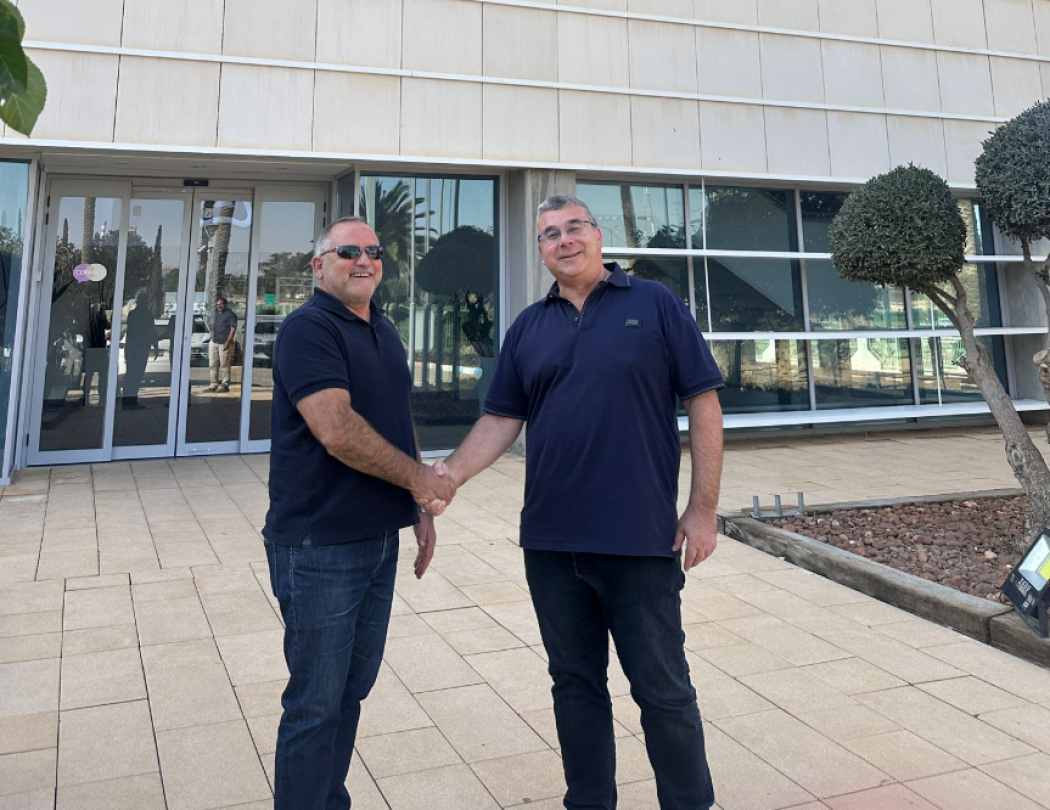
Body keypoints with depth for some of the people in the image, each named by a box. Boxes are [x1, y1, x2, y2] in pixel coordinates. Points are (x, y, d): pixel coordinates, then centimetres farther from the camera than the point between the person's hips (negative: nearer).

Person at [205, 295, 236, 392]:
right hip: (214, 342, 7)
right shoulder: (215, 313, 17)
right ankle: (214, 384, 11)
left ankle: (224, 384, -1)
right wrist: (212, 337, 15)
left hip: (224, 343, -7)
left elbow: (233, 329, -11)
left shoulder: (230, 314, -5)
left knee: (224, 365, -6)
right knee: (212, 364, 6)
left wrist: (228, 342, -18)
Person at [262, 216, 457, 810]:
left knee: (353, 689, 18)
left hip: (379, 537, 8)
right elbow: (337, 430, -24)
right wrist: (419, 478, -14)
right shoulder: (309, 328, -13)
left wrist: (423, 509, 15)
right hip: (319, 544, -8)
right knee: (317, 703, 3)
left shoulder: (384, 331, 14)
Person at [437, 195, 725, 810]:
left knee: (664, 689, 7)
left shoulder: (655, 305, 0)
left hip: (641, 538, -4)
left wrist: (704, 508, -7)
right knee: (575, 684, 16)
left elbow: (704, 403, -2)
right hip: (550, 540, 4)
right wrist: (449, 476, -7)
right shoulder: (528, 328, 11)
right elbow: (502, 420, 9)